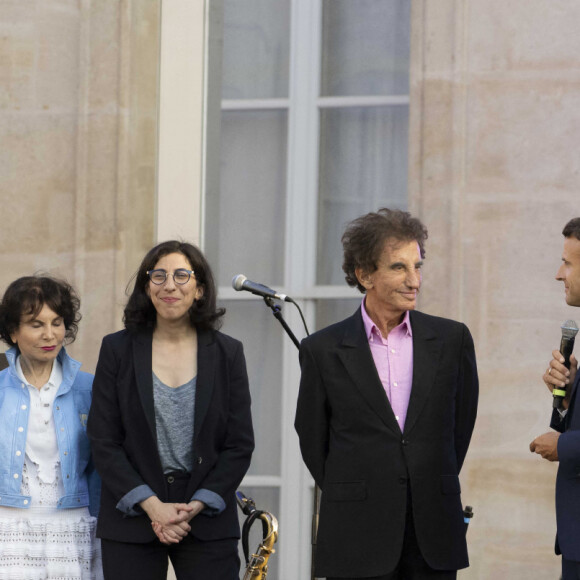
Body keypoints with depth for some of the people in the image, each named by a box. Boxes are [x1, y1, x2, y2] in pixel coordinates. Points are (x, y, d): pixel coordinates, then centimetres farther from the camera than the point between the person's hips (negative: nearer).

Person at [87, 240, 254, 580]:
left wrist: (195, 507, -9)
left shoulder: (227, 353, 5)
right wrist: (152, 506, -11)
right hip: (132, 519, 0)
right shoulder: (118, 349, 3)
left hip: (207, 523, 0)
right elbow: (103, 441, 0)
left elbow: (240, 444, 4)